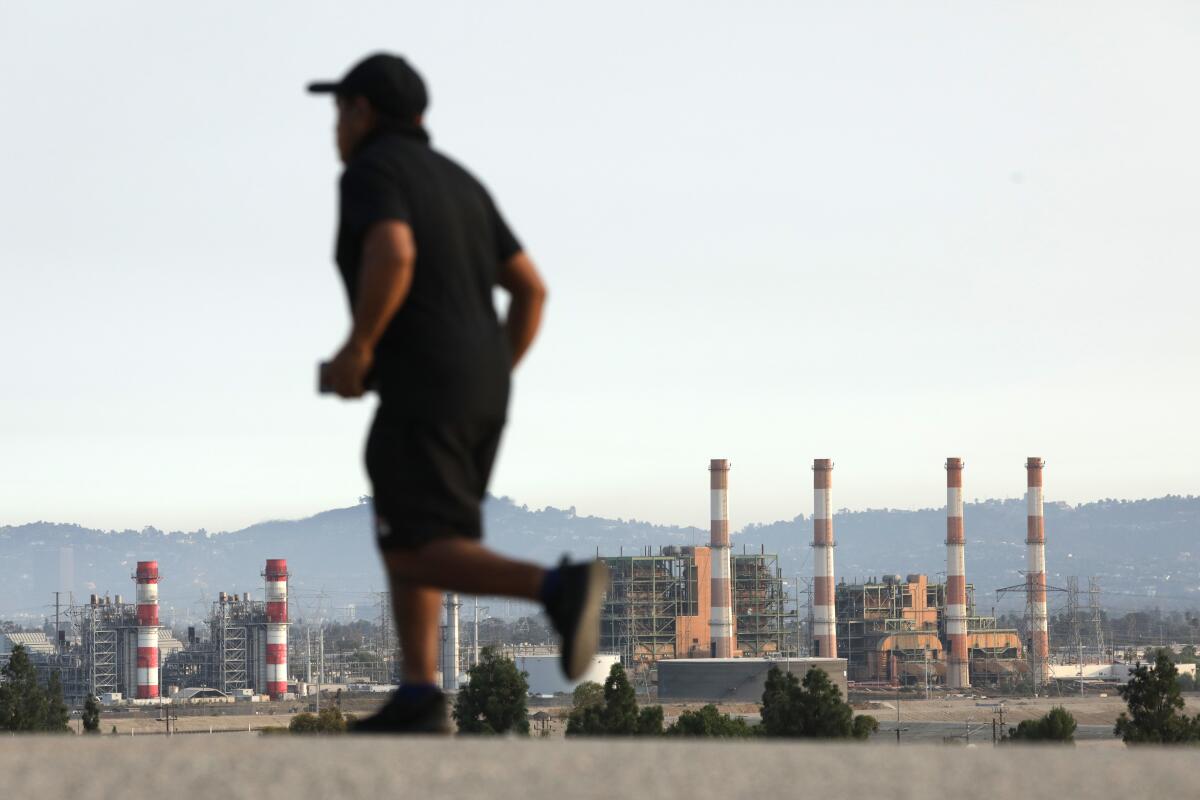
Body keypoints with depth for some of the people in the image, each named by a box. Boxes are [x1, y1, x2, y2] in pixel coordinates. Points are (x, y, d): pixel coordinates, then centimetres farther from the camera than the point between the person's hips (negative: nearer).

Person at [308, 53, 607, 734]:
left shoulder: (370, 171, -6)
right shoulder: (460, 184, 19)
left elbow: (392, 256, -26)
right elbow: (531, 288, 16)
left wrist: (357, 349, -14)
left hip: (424, 390, -9)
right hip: (479, 390, 9)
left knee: (417, 559, -10)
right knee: (404, 536, 18)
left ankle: (561, 588, -30)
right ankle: (420, 699, 7)